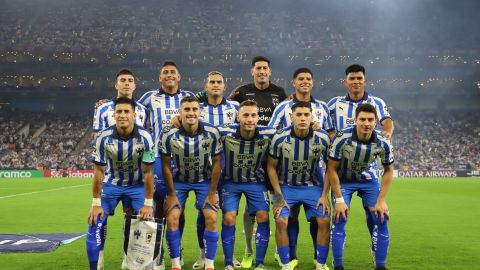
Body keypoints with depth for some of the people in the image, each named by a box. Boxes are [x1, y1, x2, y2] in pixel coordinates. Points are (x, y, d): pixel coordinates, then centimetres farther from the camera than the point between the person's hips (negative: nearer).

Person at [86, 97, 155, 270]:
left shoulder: (145, 138, -23)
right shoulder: (104, 137, -21)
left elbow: (148, 172, -17)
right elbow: (99, 172, -15)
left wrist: (148, 204, -17)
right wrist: (96, 203, -14)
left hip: (137, 185, 0)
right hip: (111, 184, 0)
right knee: (95, 223, -11)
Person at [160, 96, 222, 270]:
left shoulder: (212, 133, -21)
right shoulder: (168, 134, -23)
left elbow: (216, 162, -10)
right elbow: (166, 165, -12)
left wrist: (212, 193, -10)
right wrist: (171, 194, -10)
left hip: (204, 180, 0)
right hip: (179, 180, 0)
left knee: (211, 218, -11)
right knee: (172, 219, -10)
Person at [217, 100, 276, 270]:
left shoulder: (268, 135, -21)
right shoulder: (225, 133, -24)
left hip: (256, 182, 1)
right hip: (231, 182, -1)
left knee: (263, 217, -7)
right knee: (229, 218, -9)